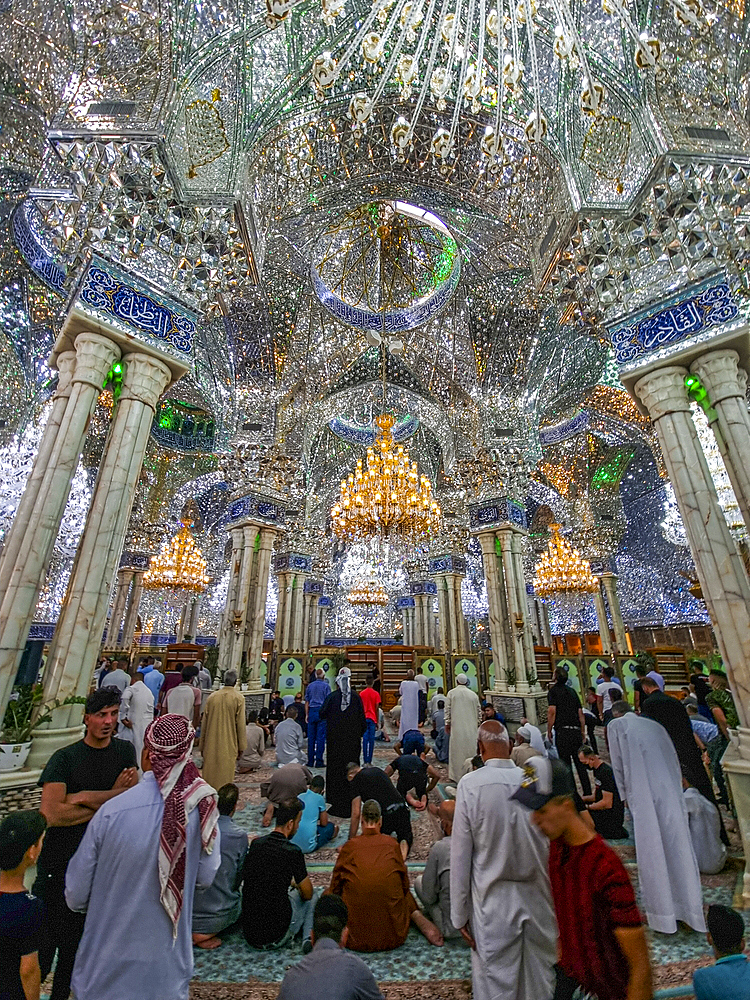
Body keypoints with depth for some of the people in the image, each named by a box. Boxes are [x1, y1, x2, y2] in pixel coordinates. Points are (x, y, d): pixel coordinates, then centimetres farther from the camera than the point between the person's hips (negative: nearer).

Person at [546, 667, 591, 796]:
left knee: (566, 764, 2)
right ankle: (588, 793, 20)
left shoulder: (553, 690, -4)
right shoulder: (572, 691, 14)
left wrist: (549, 731, -3)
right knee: (580, 763, 15)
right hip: (576, 731, 6)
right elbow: (581, 713, 15)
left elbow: (552, 712, -13)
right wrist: (583, 732, 23)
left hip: (563, 731, -6)